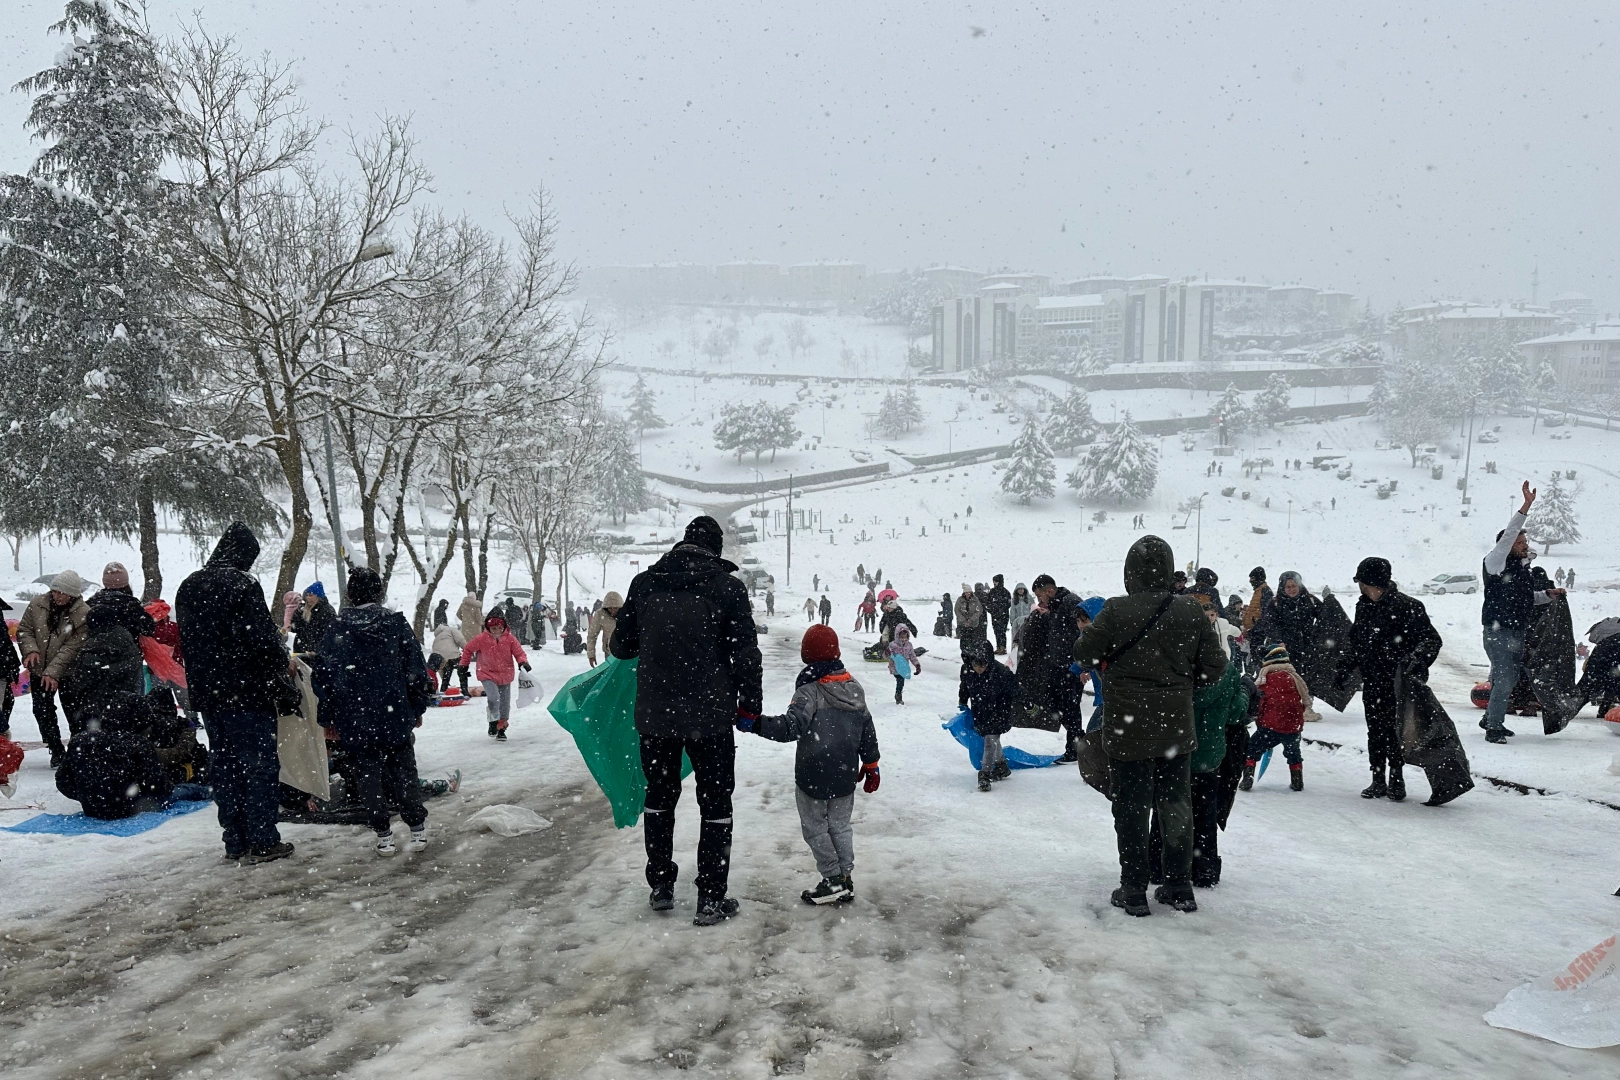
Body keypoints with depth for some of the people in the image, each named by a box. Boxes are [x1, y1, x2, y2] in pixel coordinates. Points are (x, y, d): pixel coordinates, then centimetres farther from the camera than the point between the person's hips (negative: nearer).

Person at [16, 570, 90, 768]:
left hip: (68, 671, -4)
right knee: (42, 711, 5)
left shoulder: (84, 614, -18)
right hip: (39, 670, 4)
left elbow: (73, 647, -20)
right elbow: (24, 630, 3)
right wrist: (30, 649, -17)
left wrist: (53, 671, -26)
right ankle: (56, 751, 19)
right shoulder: (37, 603, -4)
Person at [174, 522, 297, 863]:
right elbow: (263, 639, -16)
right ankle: (262, 841, 1)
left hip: (207, 693, 7)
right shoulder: (243, 585, -13)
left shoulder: (188, 588, 11)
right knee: (259, 764, -1)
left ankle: (234, 841, 16)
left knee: (223, 765, 12)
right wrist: (284, 663, 2)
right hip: (248, 691, -7)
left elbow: (187, 640, 17)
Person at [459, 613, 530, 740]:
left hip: (505, 675, 3)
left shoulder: (510, 638, -8)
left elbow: (519, 653, -4)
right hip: (488, 674, -3)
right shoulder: (482, 638, -11)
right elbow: (468, 649, 3)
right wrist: (464, 665, 6)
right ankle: (493, 722, -1)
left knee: (505, 704, 10)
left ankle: (501, 728, 27)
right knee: (494, 698, -24)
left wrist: (523, 662, -24)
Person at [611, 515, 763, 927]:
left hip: (654, 714, 3)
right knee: (715, 804, 8)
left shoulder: (645, 582, 0)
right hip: (711, 716, -3)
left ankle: (661, 886, 28)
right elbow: (746, 653, -8)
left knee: (660, 797, 19)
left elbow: (622, 645, 7)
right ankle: (711, 898, 10)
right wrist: (749, 705, 3)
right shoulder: (727, 587, -8)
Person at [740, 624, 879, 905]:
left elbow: (790, 726, -29)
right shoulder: (854, 688, 4)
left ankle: (833, 880, 8)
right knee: (840, 826, 18)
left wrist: (754, 723, -32)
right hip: (845, 776, 6)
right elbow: (868, 729, 10)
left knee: (815, 828, 8)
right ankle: (846, 880, 19)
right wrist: (870, 765, 19)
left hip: (813, 776, -6)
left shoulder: (810, 691, -17)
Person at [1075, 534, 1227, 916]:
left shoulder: (1116, 610, -16)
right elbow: (1214, 667, -2)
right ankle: (1179, 888, 25)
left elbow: (1084, 652, -5)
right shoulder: (1191, 611, -7)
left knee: (1132, 809, 8)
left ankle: (1133, 891, 14)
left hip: (1128, 728, -3)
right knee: (1176, 806, 16)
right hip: (1176, 728, 3)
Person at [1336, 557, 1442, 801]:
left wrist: (1418, 660, -27)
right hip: (1372, 682, 6)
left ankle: (1396, 780, 11)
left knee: (1394, 731, -3)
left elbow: (1432, 639, -12)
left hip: (1398, 682, -6)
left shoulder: (1406, 606, -11)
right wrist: (1346, 667, 16)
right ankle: (1378, 780, 19)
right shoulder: (1363, 606, 10)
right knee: (1375, 732, 10)